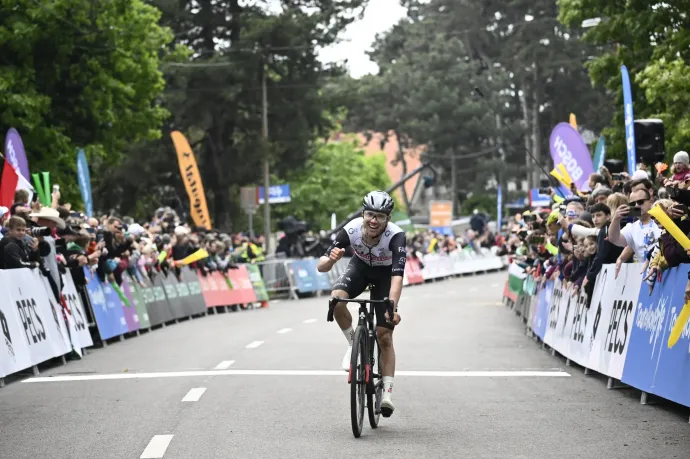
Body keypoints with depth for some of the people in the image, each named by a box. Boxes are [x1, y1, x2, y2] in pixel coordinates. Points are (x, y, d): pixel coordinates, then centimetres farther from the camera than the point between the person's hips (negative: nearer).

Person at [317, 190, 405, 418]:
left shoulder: (396, 235, -37)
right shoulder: (351, 230, -32)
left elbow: (397, 275, -46)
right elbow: (321, 267, -30)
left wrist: (393, 308, -59)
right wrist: (330, 259, -54)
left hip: (385, 274, -2)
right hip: (360, 267, 2)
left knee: (384, 337, -7)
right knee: (337, 298, -30)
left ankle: (387, 393, 0)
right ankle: (353, 343, -6)